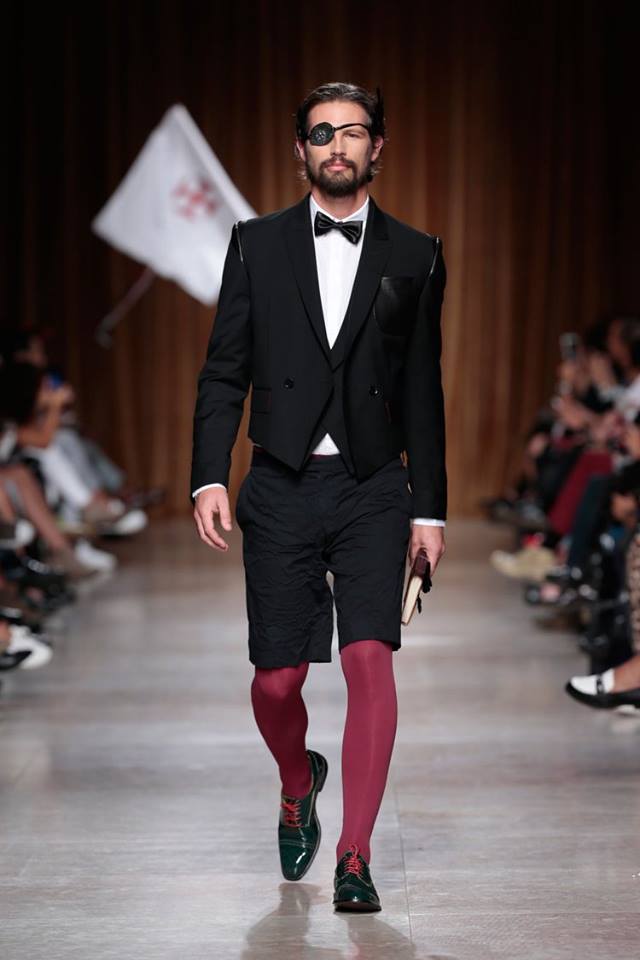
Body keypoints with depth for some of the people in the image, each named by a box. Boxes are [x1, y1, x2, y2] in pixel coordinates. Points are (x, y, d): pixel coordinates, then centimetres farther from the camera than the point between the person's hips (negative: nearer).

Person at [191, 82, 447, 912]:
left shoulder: (414, 257, 7)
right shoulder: (257, 245, 7)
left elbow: (423, 392, 8)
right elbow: (224, 371, 5)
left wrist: (430, 508, 5)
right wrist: (209, 477, -6)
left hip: (374, 489, -1)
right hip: (282, 489, 1)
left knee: (370, 657, -14)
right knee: (277, 679, 3)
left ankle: (355, 857, -7)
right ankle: (299, 785, 36)